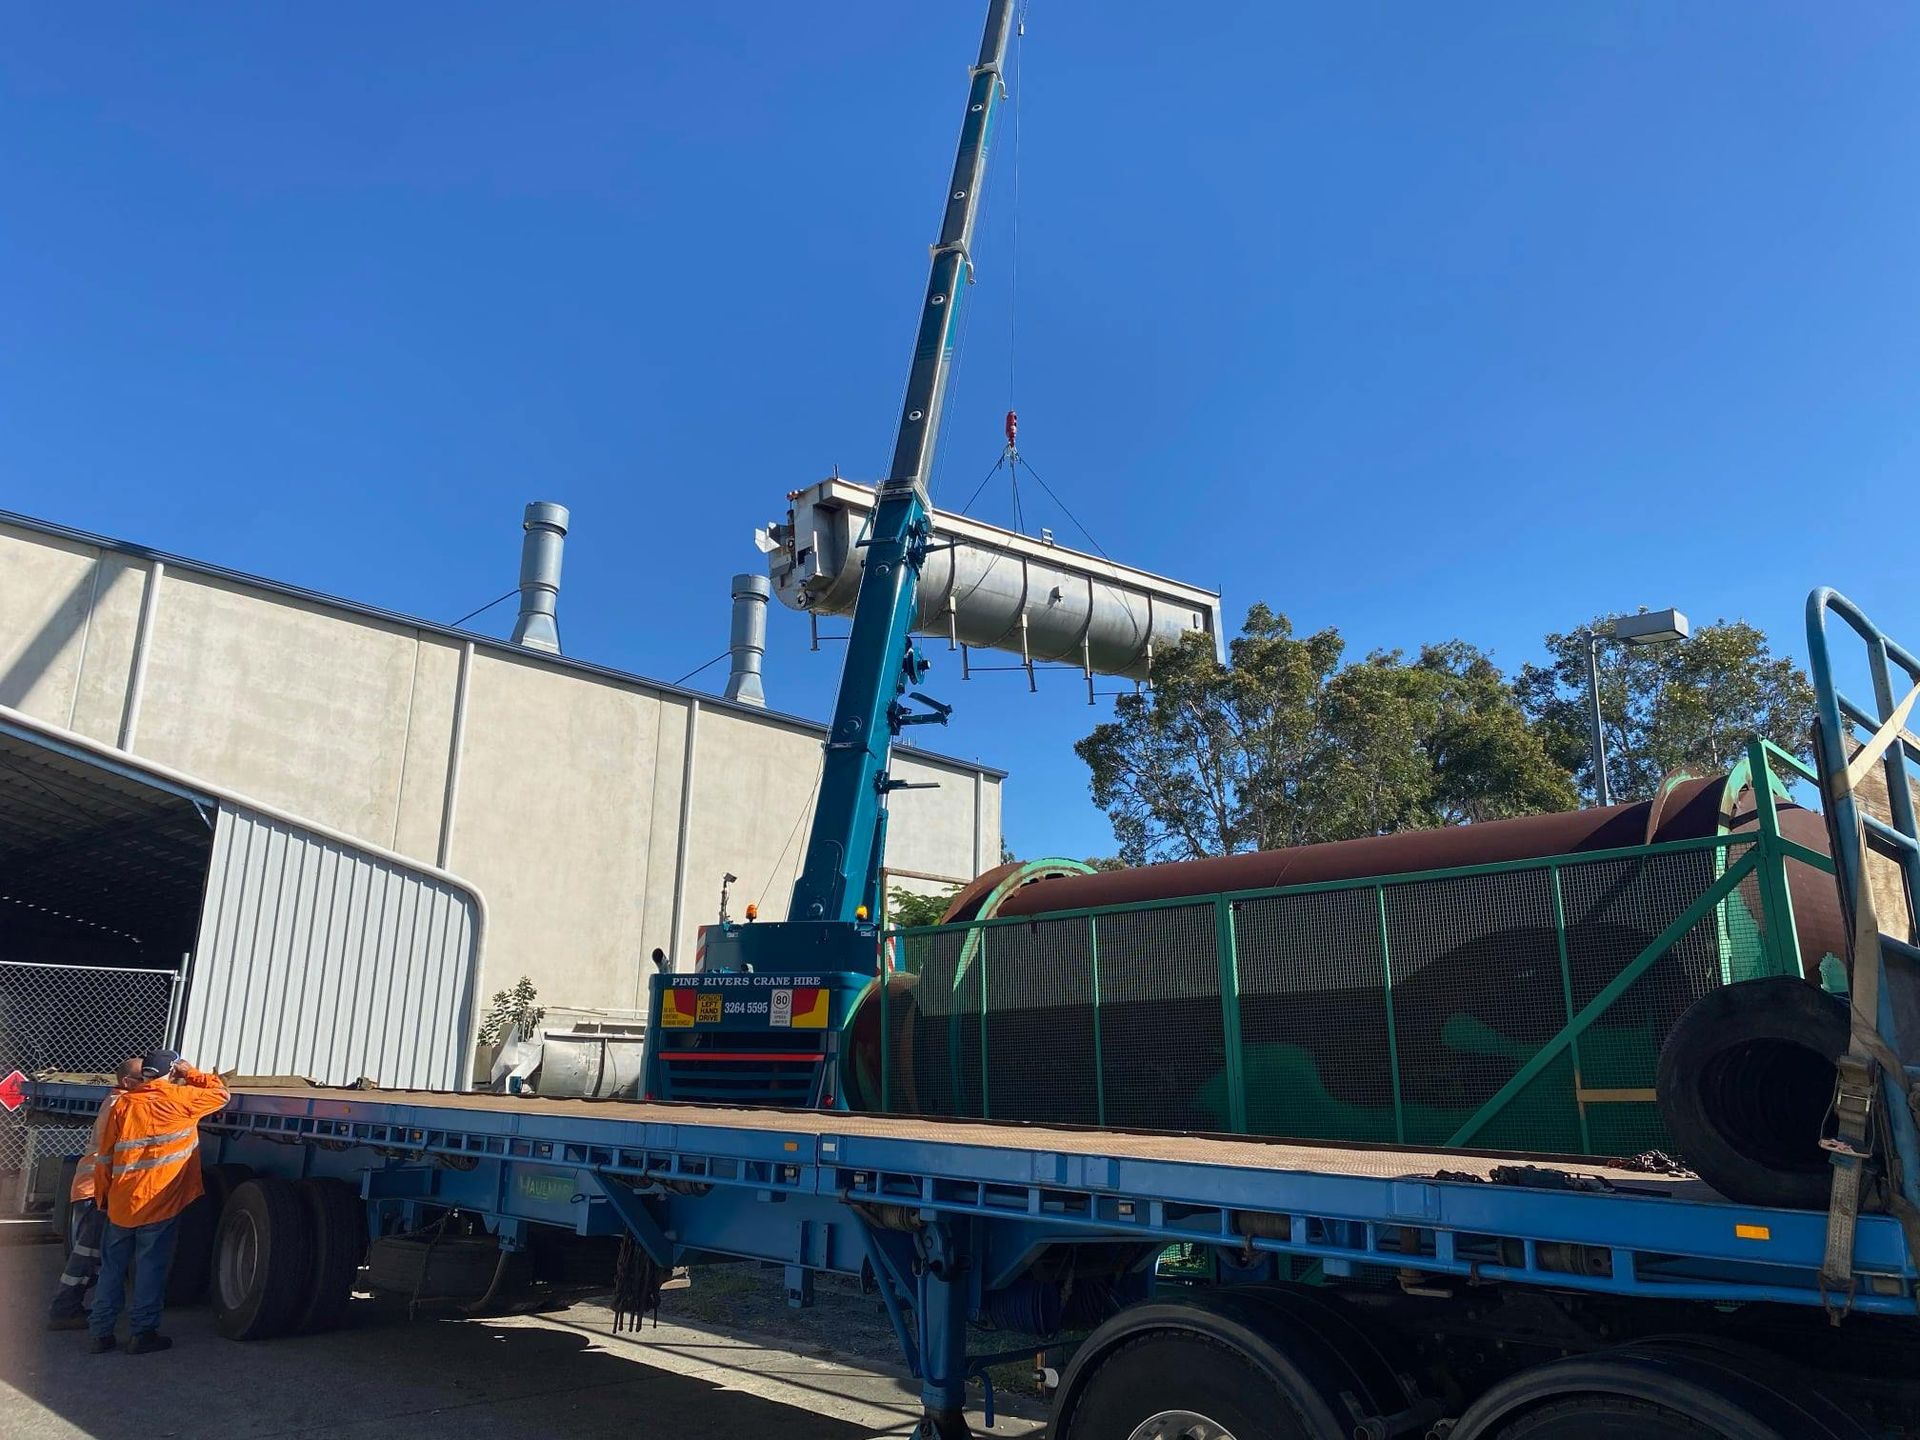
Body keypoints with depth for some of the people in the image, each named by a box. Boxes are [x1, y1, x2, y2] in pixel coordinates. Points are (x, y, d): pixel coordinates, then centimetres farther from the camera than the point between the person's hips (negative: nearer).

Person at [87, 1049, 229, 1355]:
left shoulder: (122, 1104, 3)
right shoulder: (179, 1098, -9)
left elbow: (105, 1158, 7)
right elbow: (220, 1093, 5)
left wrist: (102, 1195, 17)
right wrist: (190, 1073, 13)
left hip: (121, 1203, 4)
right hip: (161, 1203, -4)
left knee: (112, 1267, 15)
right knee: (151, 1267, 4)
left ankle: (101, 1332, 20)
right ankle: (143, 1332, 8)